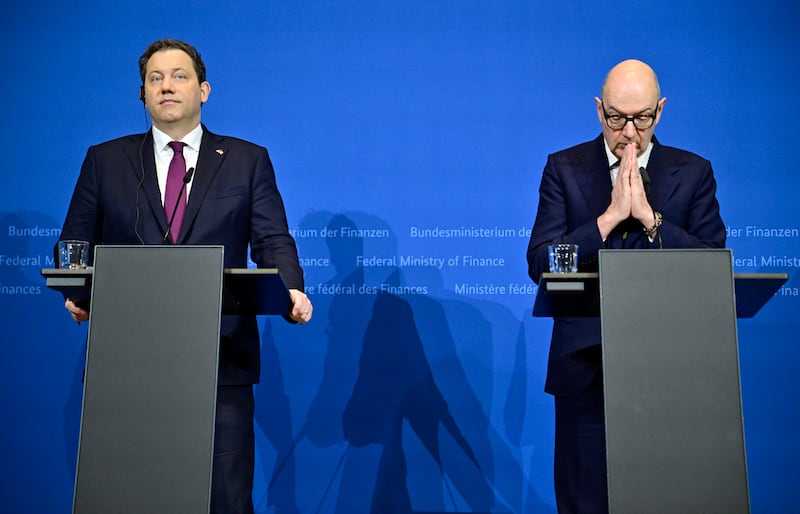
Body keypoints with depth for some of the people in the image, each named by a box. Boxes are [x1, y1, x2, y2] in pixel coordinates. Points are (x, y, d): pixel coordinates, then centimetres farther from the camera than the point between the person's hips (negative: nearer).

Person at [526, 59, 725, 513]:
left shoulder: (693, 172, 5)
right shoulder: (564, 169, 3)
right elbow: (540, 265, -7)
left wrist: (648, 216, -14)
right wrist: (611, 216, -15)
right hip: (587, 366, 0)